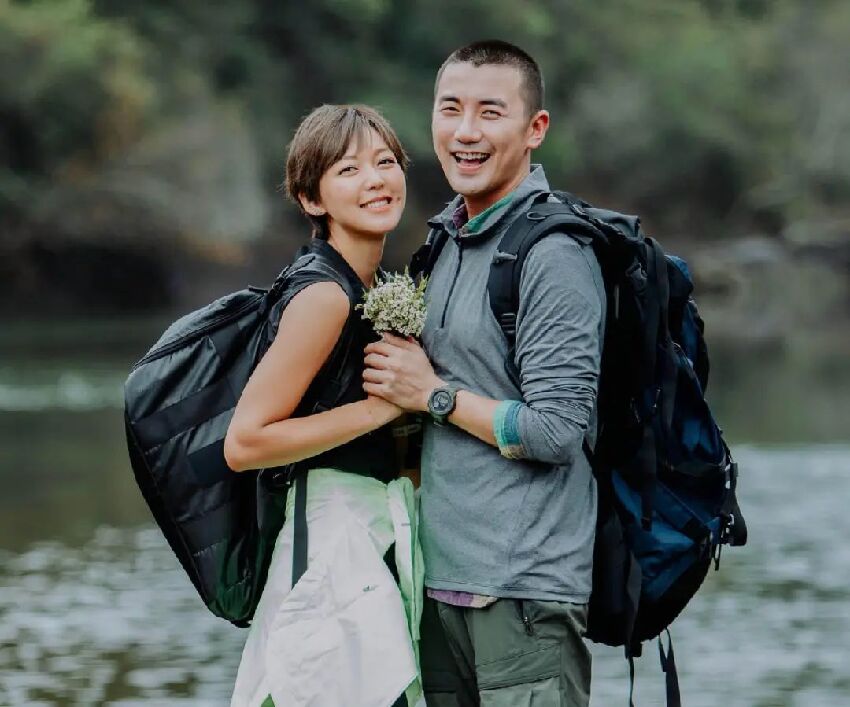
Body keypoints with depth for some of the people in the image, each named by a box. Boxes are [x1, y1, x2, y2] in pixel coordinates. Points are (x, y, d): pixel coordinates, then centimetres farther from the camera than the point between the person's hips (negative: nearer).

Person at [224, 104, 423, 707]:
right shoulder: (325, 296, -16)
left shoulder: (380, 287, 12)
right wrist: (382, 406, -17)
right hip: (334, 542, -9)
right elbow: (244, 443, -19)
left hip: (377, 538, 9)